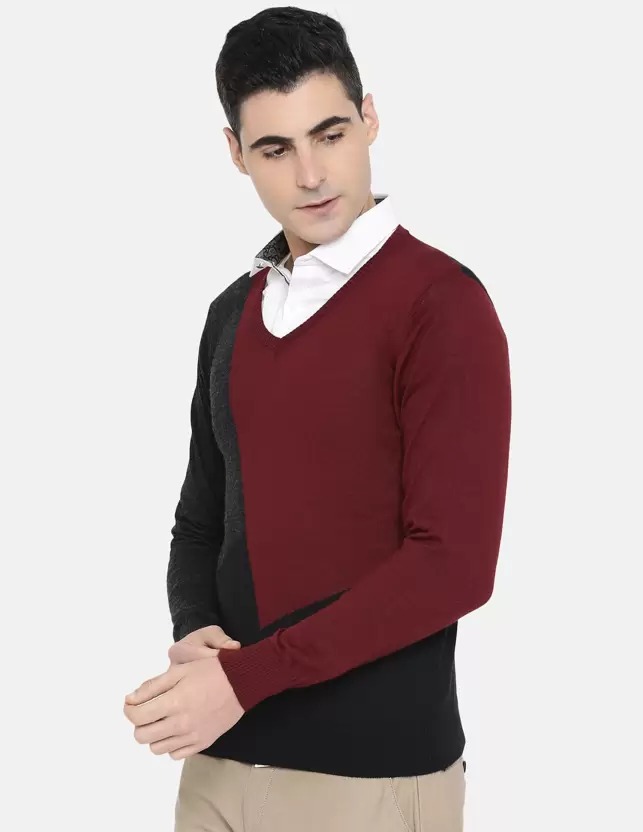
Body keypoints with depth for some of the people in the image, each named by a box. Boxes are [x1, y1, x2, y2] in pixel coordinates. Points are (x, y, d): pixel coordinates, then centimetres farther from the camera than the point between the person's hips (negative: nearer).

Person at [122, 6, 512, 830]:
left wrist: (248, 674, -18)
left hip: (372, 766, -6)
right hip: (224, 752, 6)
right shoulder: (232, 313, 10)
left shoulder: (441, 303, -11)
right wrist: (193, 631, -6)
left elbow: (454, 562, -17)